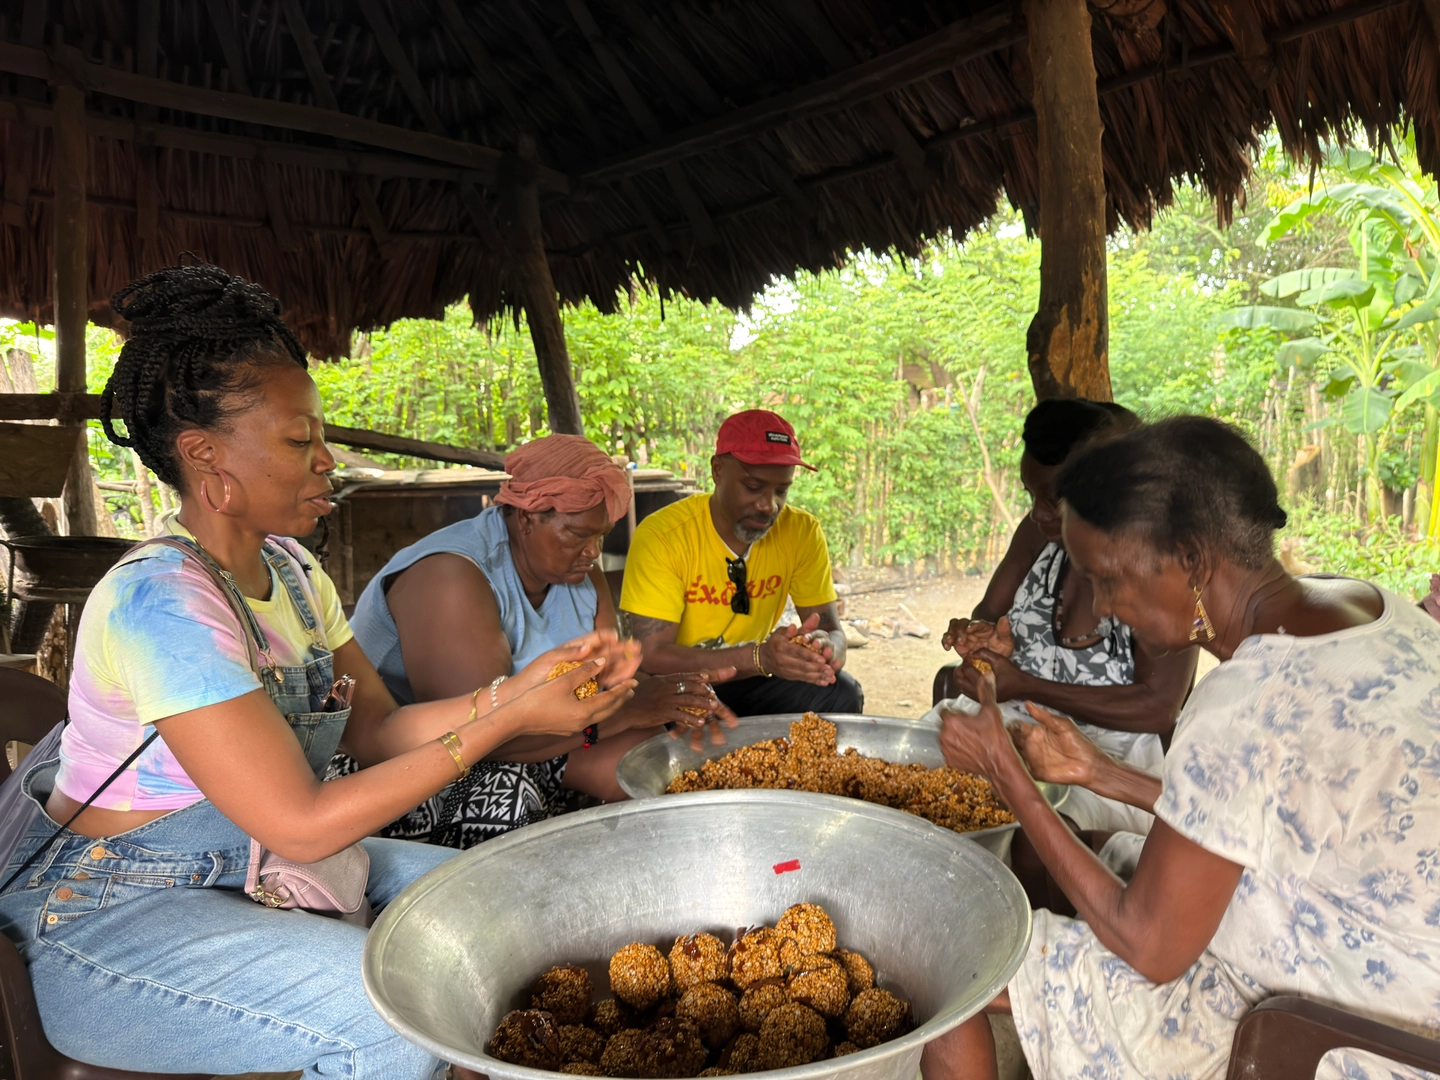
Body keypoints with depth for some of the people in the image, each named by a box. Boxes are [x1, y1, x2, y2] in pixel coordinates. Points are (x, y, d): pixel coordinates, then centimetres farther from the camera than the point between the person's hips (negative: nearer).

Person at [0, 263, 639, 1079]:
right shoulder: (163, 602, -26)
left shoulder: (290, 570, 2)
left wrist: (523, 687, -17)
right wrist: (509, 720, -27)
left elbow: (379, 729, -2)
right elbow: (302, 824, -28)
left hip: (252, 870, 8)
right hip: (113, 914, -8)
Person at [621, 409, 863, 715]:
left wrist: (825, 647, -33)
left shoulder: (801, 531, -8)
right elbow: (651, 658, -27)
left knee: (841, 693, -19)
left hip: (750, 682, 5)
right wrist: (760, 657, -40)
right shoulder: (661, 536, -21)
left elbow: (834, 633, -6)